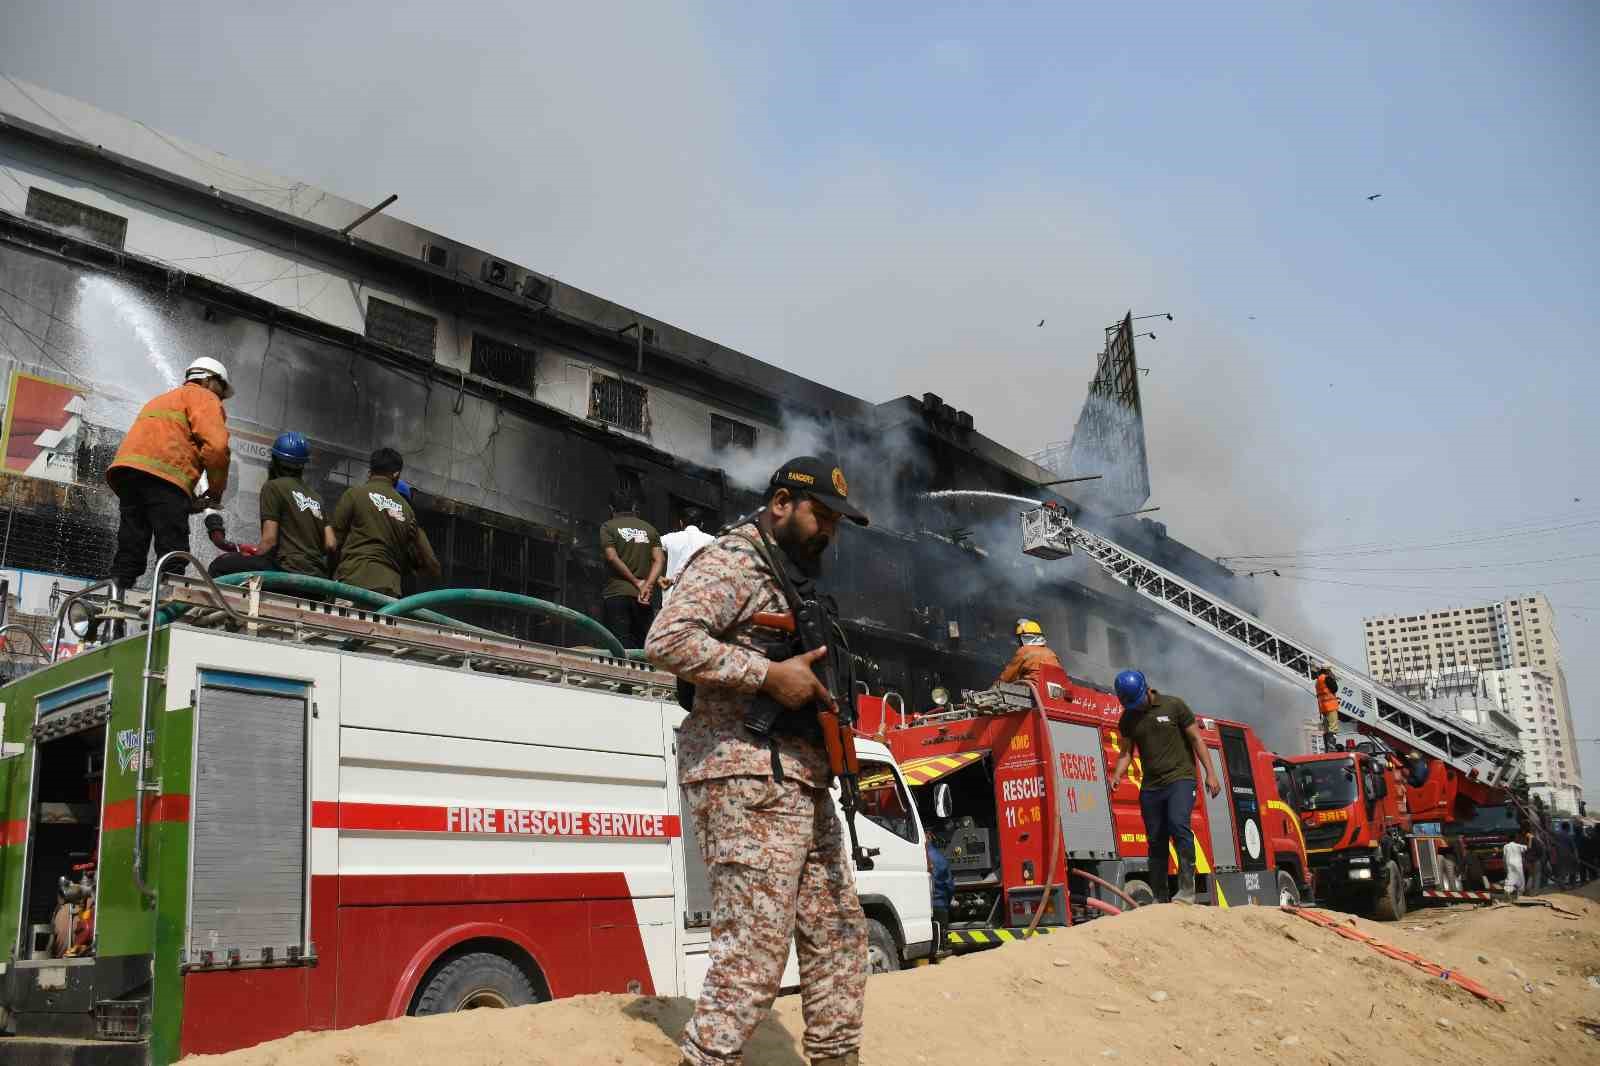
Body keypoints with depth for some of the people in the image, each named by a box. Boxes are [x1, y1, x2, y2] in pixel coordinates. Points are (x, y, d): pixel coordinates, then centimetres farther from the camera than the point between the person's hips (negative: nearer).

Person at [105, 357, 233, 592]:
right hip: (163, 475, -8)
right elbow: (216, 446, -8)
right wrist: (216, 489, 7)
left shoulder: (161, 400, 38)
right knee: (173, 556, -11)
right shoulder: (204, 398, 11)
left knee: (130, 549, 5)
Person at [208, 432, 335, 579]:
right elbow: (330, 545, 14)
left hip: (289, 571, -7)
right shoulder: (315, 495, 19)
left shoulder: (273, 487, 2)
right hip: (318, 576, 7)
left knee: (219, 565, 1)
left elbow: (269, 540, -6)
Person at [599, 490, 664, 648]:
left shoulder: (608, 527, 4)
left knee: (621, 646, -8)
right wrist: (648, 585, -8)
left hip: (616, 594, -3)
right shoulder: (649, 529, 14)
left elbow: (612, 557, -8)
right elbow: (659, 559, 1)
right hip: (642, 597, 3)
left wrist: (636, 581, -5)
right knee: (641, 645, 5)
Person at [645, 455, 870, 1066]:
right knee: (755, 950, -13)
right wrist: (771, 674, -19)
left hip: (803, 783, 10)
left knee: (839, 931, 14)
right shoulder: (732, 561, -6)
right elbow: (668, 641, -20)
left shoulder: (795, 578, 24)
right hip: (747, 779, -10)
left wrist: (825, 694, 13)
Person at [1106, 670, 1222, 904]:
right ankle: (1160, 898, 13)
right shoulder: (1128, 718, 8)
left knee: (1178, 824, -25)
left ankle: (1187, 888, -23)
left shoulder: (1174, 706, -3)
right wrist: (1117, 775, -9)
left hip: (1180, 778, -4)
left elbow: (1197, 739, 0)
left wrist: (1210, 773, -5)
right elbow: (1126, 752, 10)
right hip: (1150, 785, 4)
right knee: (1155, 841, 6)